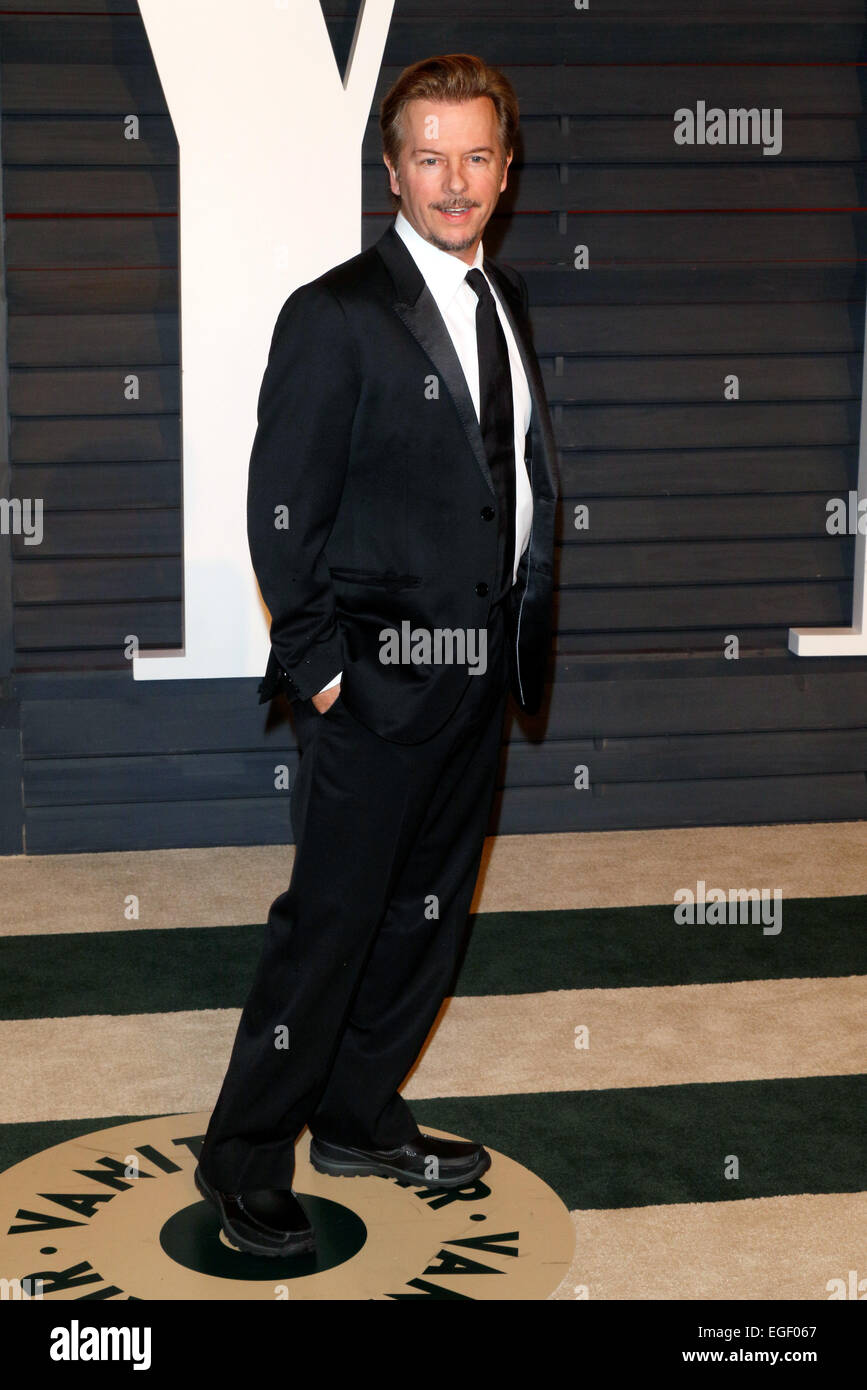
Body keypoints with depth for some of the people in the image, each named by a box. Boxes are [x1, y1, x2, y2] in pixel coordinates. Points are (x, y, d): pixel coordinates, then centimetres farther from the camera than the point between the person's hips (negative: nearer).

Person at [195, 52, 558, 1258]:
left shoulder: (510, 302, 12)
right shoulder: (336, 316, -11)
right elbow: (282, 511, -10)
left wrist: (528, 628, 10)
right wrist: (316, 664, -13)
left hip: (483, 672, 7)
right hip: (380, 678, -7)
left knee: (428, 910, 15)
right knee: (331, 918, -2)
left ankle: (359, 1121, 30)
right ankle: (244, 1158, 12)